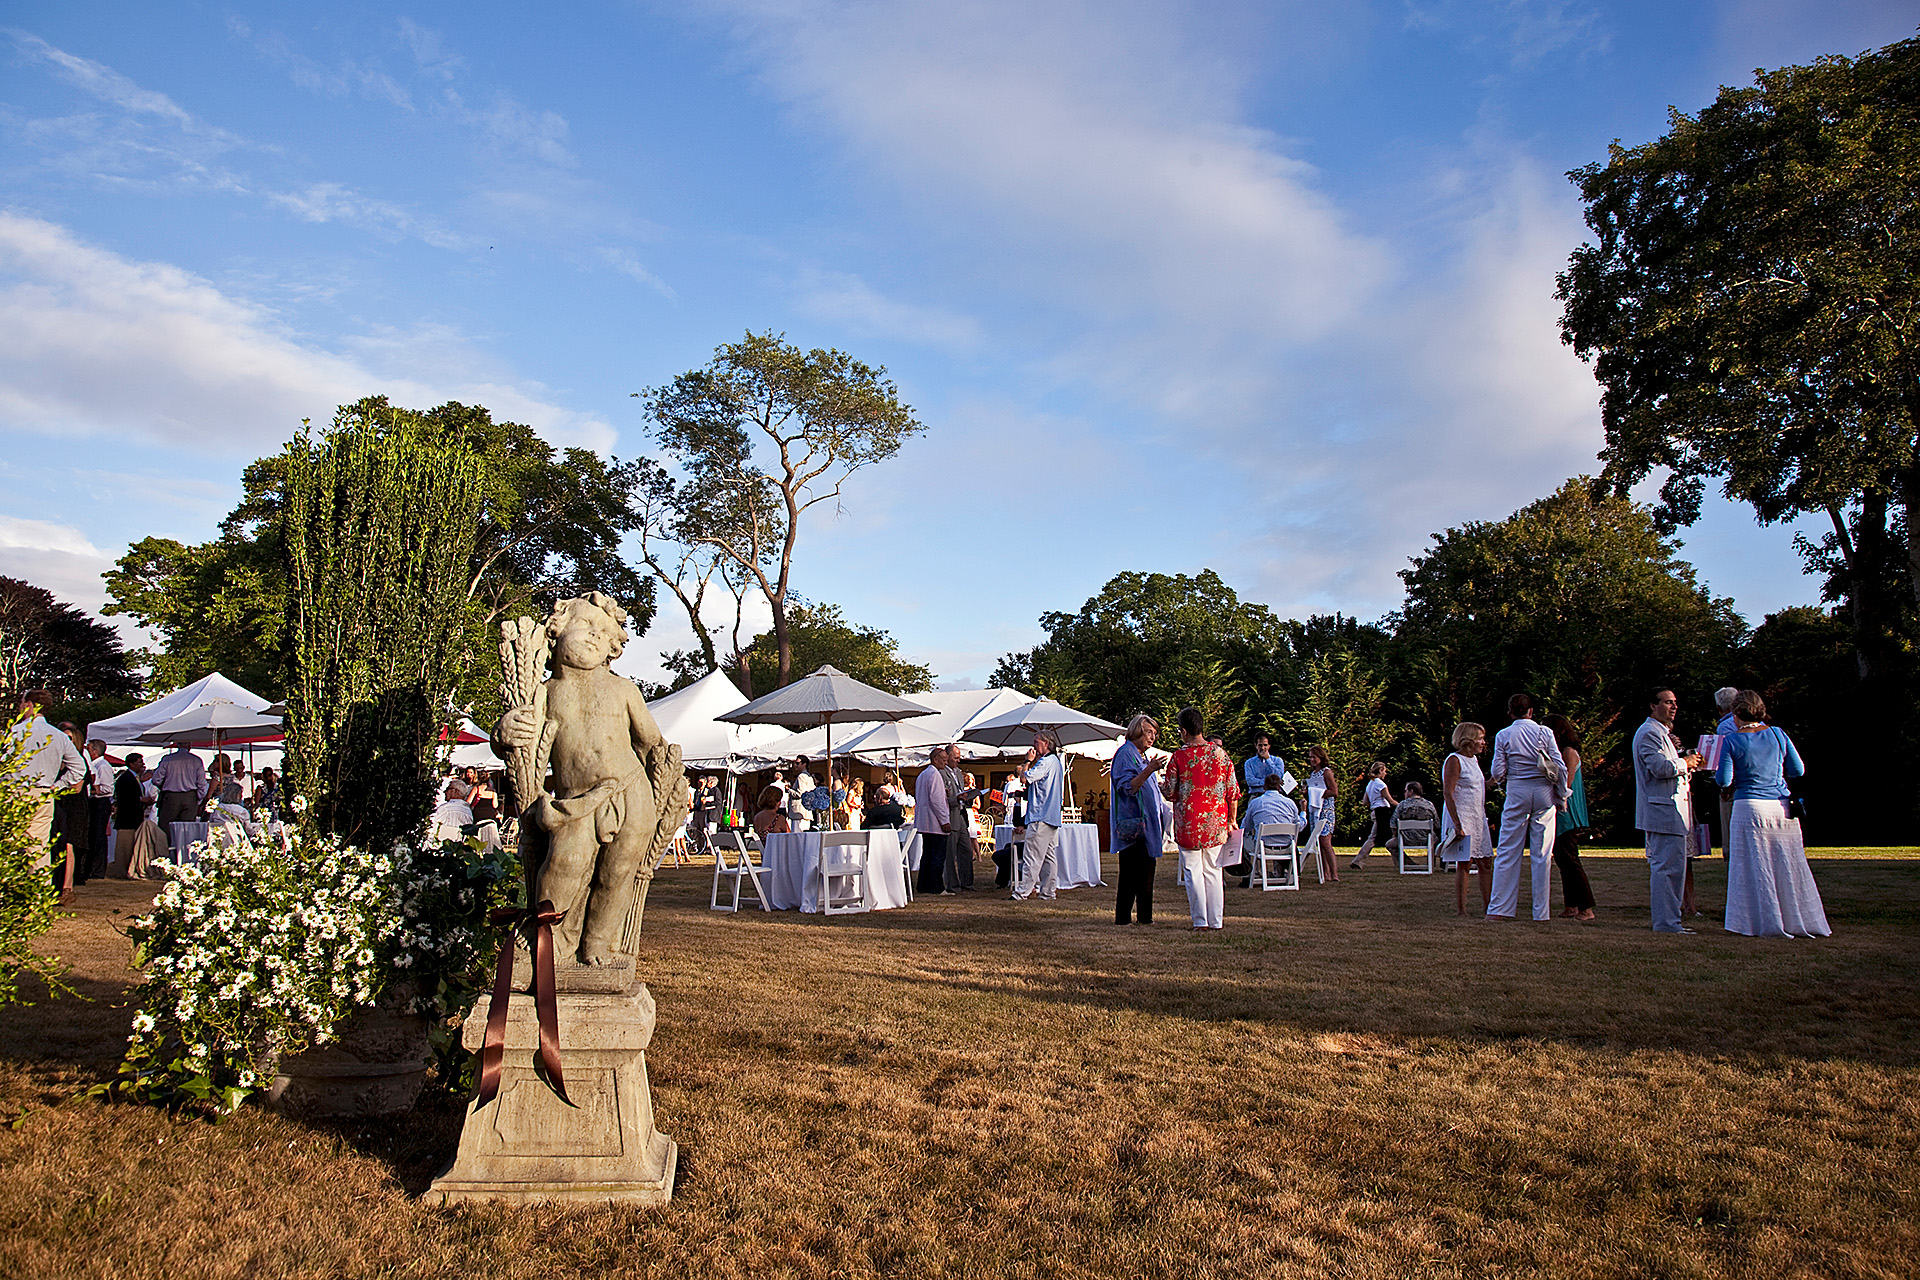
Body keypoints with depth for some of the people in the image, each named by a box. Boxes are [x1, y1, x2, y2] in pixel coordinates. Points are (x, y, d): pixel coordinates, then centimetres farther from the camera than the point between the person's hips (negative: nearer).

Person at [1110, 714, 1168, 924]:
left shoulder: (1143, 757, 20)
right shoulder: (1125, 754, -8)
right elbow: (1127, 787, -20)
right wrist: (1149, 770, -27)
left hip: (1147, 825, 9)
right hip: (1133, 825, -9)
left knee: (1146, 873, 10)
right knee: (1131, 874, -7)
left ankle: (1144, 916, 15)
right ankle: (1123, 918, -3)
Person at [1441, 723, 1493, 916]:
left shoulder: (1473, 759, 15)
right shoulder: (1454, 761, -11)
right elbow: (1447, 794, -18)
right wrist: (1458, 825, -23)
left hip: (1478, 818, 9)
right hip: (1461, 818, -9)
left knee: (1485, 863, 7)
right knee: (1464, 863, -6)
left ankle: (1489, 906, 13)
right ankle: (1460, 909, 0)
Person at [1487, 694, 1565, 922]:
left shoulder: (1503, 735, 1)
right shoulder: (1545, 732, 2)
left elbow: (1498, 772, -3)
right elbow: (1560, 768, -1)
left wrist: (1497, 779, 19)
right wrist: (1561, 797, 9)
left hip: (1517, 793, -1)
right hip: (1544, 792, 1)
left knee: (1508, 852, 3)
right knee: (1542, 854, 4)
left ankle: (1499, 908, 1)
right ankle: (1540, 911, 5)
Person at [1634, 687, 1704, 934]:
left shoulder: (1662, 733, 24)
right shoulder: (1648, 733, -11)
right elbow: (1660, 767, -23)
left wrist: (1687, 762, 14)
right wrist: (1685, 763, -8)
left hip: (1669, 809, 11)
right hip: (1663, 810, -11)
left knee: (1666, 865, 13)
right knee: (1667, 865, -10)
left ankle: (1669, 920, 19)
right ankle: (1666, 921, -8)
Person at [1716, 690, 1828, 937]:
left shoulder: (1732, 741, -7)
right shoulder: (1778, 735, 4)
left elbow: (1724, 780, -10)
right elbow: (1798, 770, 8)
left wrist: (1716, 773, 12)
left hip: (1750, 808, -4)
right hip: (1782, 805, 4)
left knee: (1755, 868, 3)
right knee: (1789, 866, 11)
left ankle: (1766, 924, 4)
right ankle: (1800, 921, 18)